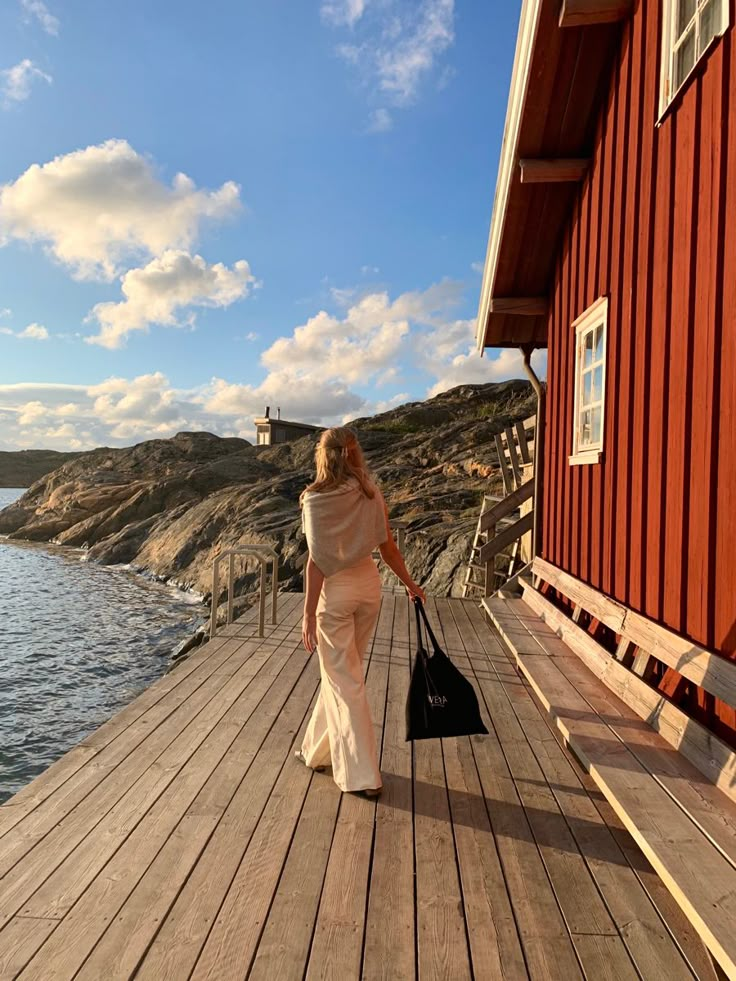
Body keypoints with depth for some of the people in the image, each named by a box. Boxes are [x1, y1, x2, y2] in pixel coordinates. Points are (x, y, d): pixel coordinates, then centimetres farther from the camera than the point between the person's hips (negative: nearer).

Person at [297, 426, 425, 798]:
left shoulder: (317, 499, -14)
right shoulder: (371, 493, 1)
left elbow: (317, 560, -17)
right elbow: (387, 546, 6)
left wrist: (309, 614, -13)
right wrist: (410, 583, 19)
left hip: (335, 589, -6)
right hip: (368, 582, 6)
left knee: (345, 681, 4)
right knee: (340, 671, 20)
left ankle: (363, 775, 10)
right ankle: (319, 750, 38)